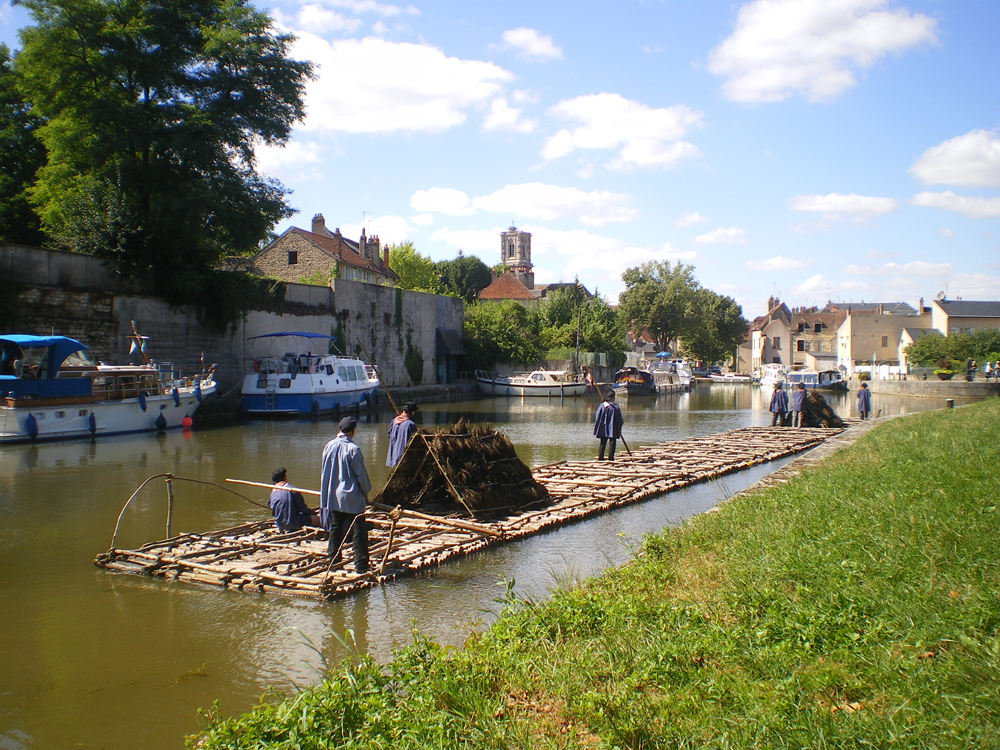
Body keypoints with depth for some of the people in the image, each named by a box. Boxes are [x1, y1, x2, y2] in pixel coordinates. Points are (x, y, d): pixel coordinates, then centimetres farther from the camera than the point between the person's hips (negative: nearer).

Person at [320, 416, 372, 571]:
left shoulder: (329, 446, 0)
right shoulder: (353, 449, -16)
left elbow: (325, 472, 8)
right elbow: (361, 474, -10)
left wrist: (325, 496, 18)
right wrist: (366, 492, 5)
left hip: (333, 498, 5)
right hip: (352, 497, -5)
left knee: (335, 529, 15)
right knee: (358, 531, 2)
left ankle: (333, 560, 20)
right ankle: (361, 564, 4)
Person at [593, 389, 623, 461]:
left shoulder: (602, 405, -1)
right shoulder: (615, 407, -12)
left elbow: (597, 416, 3)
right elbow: (619, 418, -7)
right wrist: (622, 420, 14)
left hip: (603, 429, 4)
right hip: (612, 428, -4)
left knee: (603, 443, 13)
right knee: (612, 442, 1)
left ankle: (600, 457, 11)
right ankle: (610, 457, -3)